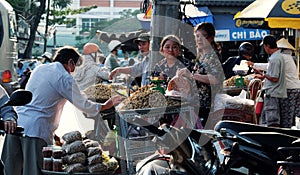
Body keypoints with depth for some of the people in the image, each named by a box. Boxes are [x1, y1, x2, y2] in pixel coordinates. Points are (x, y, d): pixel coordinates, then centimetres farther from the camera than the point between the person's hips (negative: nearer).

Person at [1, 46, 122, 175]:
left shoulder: (39, 69, 16)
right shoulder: (64, 78, -5)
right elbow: (83, 105, -1)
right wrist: (106, 105, 14)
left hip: (16, 122, 7)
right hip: (36, 129, -7)